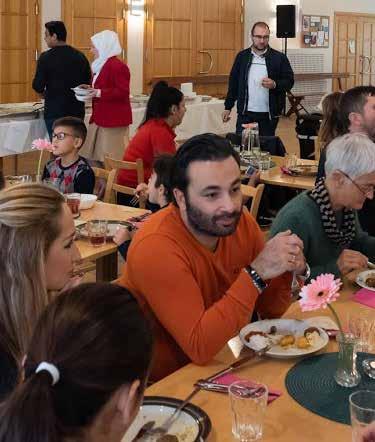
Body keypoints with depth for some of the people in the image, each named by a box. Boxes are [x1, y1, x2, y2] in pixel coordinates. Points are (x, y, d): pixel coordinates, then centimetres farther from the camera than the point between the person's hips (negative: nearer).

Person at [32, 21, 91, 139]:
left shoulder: (46, 57, -9)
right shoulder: (80, 57, 5)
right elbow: (88, 82, 11)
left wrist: (45, 93, 10)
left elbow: (38, 86, -11)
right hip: (77, 111, 4)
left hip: (55, 112, -4)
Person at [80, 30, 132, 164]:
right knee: (95, 157, 9)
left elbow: (122, 92, -20)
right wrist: (91, 88, 11)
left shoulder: (118, 66, -14)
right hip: (100, 117, 10)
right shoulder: (102, 65, 17)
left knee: (110, 157, -9)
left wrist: (99, 93, -23)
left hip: (114, 120, -10)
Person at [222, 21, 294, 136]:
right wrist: (228, 107, 9)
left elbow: (289, 82, 2)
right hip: (245, 114, 1)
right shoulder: (242, 56, 6)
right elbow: (233, 83, 10)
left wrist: (275, 84, -18)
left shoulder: (279, 58, 0)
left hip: (269, 115, -1)